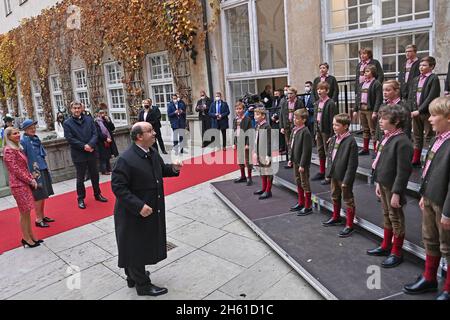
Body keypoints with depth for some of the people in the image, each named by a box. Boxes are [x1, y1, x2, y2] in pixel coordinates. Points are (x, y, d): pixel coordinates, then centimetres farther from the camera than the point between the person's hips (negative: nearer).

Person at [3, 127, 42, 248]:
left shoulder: (18, 149, 14)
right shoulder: (9, 150, -13)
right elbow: (15, 170, -17)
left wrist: (32, 179, 4)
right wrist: (30, 181, -13)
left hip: (25, 184, 8)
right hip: (18, 185, -8)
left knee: (27, 212, 13)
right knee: (24, 213, 0)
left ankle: (31, 236, 22)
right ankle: (27, 239, 10)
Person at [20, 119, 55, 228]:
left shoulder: (36, 138, 12)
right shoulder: (23, 141, -11)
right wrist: (31, 173, -17)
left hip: (43, 170, 8)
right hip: (35, 172, -7)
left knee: (44, 195, 13)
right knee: (38, 196, -1)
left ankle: (42, 216, 25)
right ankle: (38, 219, 9)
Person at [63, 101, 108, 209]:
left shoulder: (89, 119, 5)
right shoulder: (67, 123, -4)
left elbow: (95, 134, -1)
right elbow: (70, 139, -11)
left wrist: (90, 145, -16)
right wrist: (84, 146, -17)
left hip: (91, 153, 3)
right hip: (78, 155, -3)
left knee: (95, 175, 15)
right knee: (80, 178, 7)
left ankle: (97, 194, 31)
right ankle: (81, 199, 20)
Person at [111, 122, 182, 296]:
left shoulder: (153, 152, 0)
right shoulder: (125, 159, -24)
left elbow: (161, 170, 16)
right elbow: (118, 187, -24)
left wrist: (173, 168, -6)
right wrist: (139, 206, -29)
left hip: (152, 209, 8)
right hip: (133, 213, -8)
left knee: (141, 245, 23)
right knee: (136, 248, 10)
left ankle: (133, 276, 43)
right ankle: (142, 285, 27)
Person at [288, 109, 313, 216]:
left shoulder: (305, 132, -20)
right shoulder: (295, 130, 6)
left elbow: (306, 150, -21)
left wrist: (302, 164, -20)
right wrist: (291, 159, 15)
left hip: (303, 162, -9)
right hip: (295, 161, 9)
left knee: (305, 184, 2)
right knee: (298, 182, 19)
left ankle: (308, 207, 14)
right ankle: (301, 203, 35)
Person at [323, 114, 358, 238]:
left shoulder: (351, 141, -20)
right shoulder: (334, 138, 2)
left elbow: (352, 163, -20)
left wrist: (346, 180, -19)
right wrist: (329, 171, 8)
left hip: (344, 176, -8)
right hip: (334, 174, 8)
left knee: (348, 200, 7)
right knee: (335, 197, 24)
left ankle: (349, 226, 19)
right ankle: (336, 218, 44)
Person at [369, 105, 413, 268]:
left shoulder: (402, 142, -21)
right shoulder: (387, 137, 5)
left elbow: (403, 171, -22)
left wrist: (396, 193, -21)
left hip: (393, 187, -8)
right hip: (384, 184, 8)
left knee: (396, 219, 7)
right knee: (387, 216, 20)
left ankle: (396, 253, 23)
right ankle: (386, 246, 37)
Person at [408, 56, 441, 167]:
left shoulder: (434, 79, -6)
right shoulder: (416, 79, 13)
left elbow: (431, 97, -15)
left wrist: (419, 110, -17)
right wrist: (411, 111, 0)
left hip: (427, 113, -6)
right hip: (415, 112, 6)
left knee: (428, 137, 0)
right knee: (417, 137, 12)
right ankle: (416, 161, 20)